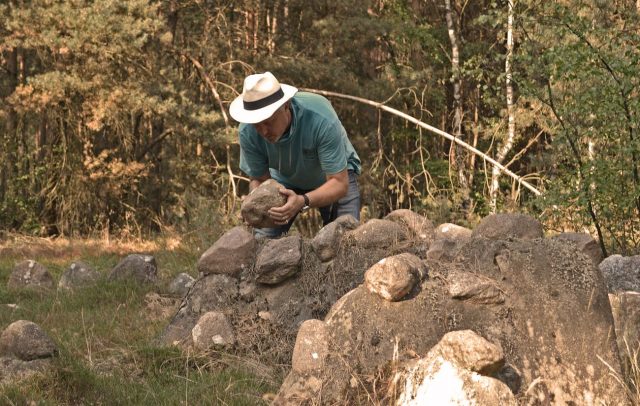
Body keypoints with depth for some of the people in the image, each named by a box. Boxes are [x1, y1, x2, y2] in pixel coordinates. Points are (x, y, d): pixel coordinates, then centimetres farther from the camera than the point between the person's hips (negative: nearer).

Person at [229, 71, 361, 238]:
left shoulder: (321, 120, -39)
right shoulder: (247, 131, -28)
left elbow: (339, 183, -36)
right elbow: (258, 179, -13)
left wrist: (303, 201, -54)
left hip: (333, 175, -3)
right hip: (285, 180, 3)